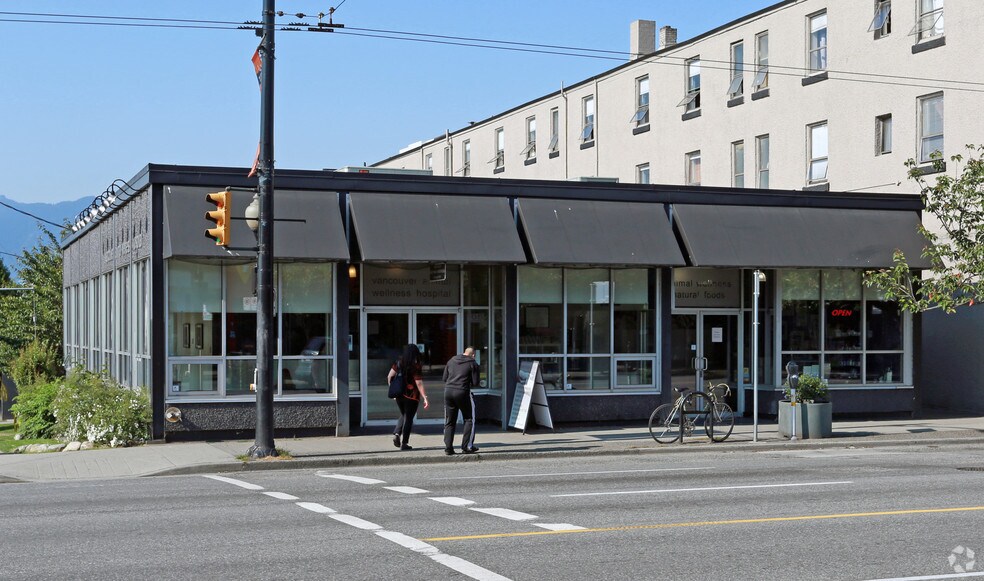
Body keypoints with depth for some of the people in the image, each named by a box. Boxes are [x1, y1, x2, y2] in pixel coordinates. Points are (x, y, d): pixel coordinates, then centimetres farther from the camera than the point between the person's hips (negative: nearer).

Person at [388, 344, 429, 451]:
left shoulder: (399, 363, 1)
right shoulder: (415, 366, -14)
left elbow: (389, 377, 4)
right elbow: (419, 384, -17)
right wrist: (425, 398, -16)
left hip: (399, 394, 5)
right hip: (411, 396, -5)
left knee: (403, 415, 23)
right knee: (408, 418, 5)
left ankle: (397, 434, 2)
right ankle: (404, 443, 5)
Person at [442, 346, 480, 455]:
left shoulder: (451, 360, 14)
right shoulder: (473, 364, 0)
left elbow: (444, 378, 16)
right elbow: (475, 383, -2)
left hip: (448, 390, 5)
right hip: (462, 392, -5)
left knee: (449, 422, 11)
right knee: (469, 419, 9)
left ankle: (448, 447, 5)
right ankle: (467, 446, 4)